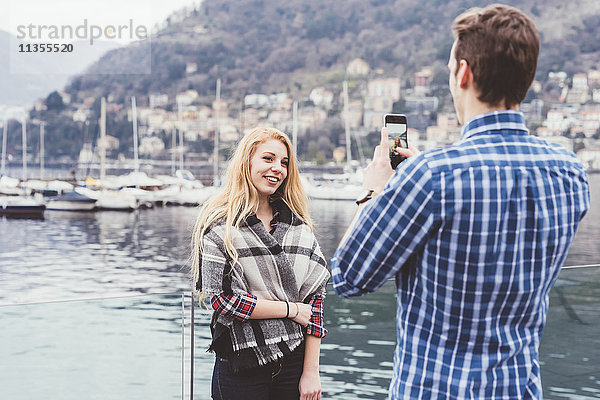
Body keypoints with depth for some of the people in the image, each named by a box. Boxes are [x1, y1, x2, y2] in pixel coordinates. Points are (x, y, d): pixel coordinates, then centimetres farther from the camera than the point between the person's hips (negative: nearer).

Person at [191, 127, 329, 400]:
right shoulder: (218, 226, -5)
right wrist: (290, 309, -9)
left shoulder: (299, 226, 7)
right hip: (241, 367, -3)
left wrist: (311, 372, -4)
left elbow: (315, 297, 2)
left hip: (295, 362, 3)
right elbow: (221, 299, -13)